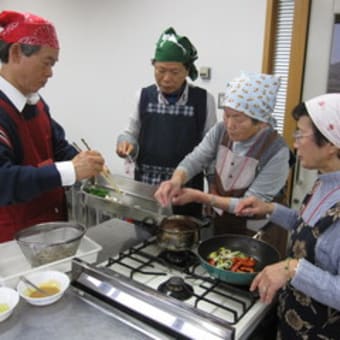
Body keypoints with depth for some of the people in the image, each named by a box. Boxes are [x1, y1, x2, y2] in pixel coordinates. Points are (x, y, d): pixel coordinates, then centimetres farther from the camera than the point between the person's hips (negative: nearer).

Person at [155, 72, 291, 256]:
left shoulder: (277, 151, -27)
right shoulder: (221, 130, -11)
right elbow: (193, 161, -11)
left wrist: (200, 197, -29)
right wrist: (176, 181, -33)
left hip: (256, 237, -5)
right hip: (221, 224, 5)